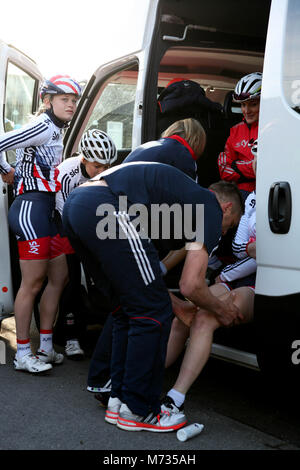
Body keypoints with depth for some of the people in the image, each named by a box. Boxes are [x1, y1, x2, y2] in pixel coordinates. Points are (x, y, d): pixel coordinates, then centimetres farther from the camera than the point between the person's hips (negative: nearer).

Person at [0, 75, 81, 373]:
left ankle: (45, 347, 20)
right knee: (32, 283, -5)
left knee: (59, 277, 12)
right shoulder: (44, 126, -11)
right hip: (30, 207, -10)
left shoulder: (57, 130, 18)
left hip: (45, 210, 10)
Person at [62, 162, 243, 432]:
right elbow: (191, 286, 0)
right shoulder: (212, 209, 10)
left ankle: (119, 401, 27)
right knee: (153, 315, 3)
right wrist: (222, 310, 20)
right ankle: (138, 411, 13)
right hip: (106, 209, -10)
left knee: (132, 308, 21)